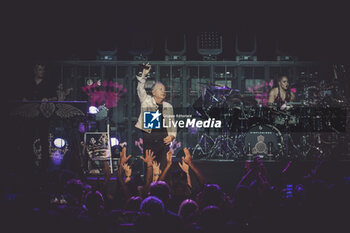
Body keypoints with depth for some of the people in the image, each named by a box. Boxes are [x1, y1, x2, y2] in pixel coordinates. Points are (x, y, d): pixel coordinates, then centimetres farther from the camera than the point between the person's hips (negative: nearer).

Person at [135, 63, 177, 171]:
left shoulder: (168, 106, 17)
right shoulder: (146, 101, 9)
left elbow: (172, 124, 18)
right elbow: (140, 89, -4)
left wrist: (171, 136, 1)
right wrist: (144, 75, -16)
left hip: (163, 138, 3)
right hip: (147, 137, -3)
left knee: (162, 166, -2)